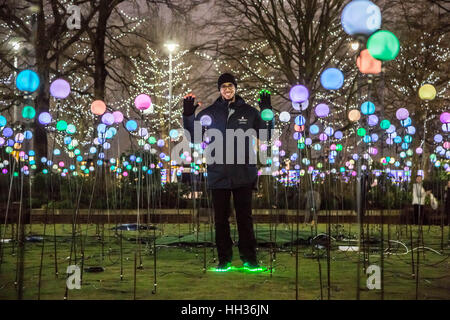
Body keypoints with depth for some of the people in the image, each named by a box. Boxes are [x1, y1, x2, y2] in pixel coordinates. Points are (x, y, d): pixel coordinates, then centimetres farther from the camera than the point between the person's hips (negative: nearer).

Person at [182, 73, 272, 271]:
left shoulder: (249, 112, 6)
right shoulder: (209, 113, 6)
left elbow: (265, 135, 6)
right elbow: (193, 137, 7)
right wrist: (188, 116, -7)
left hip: (243, 175, -1)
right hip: (218, 175, 1)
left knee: (245, 217, 4)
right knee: (221, 219, 5)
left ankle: (249, 258, 11)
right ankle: (224, 259, 14)